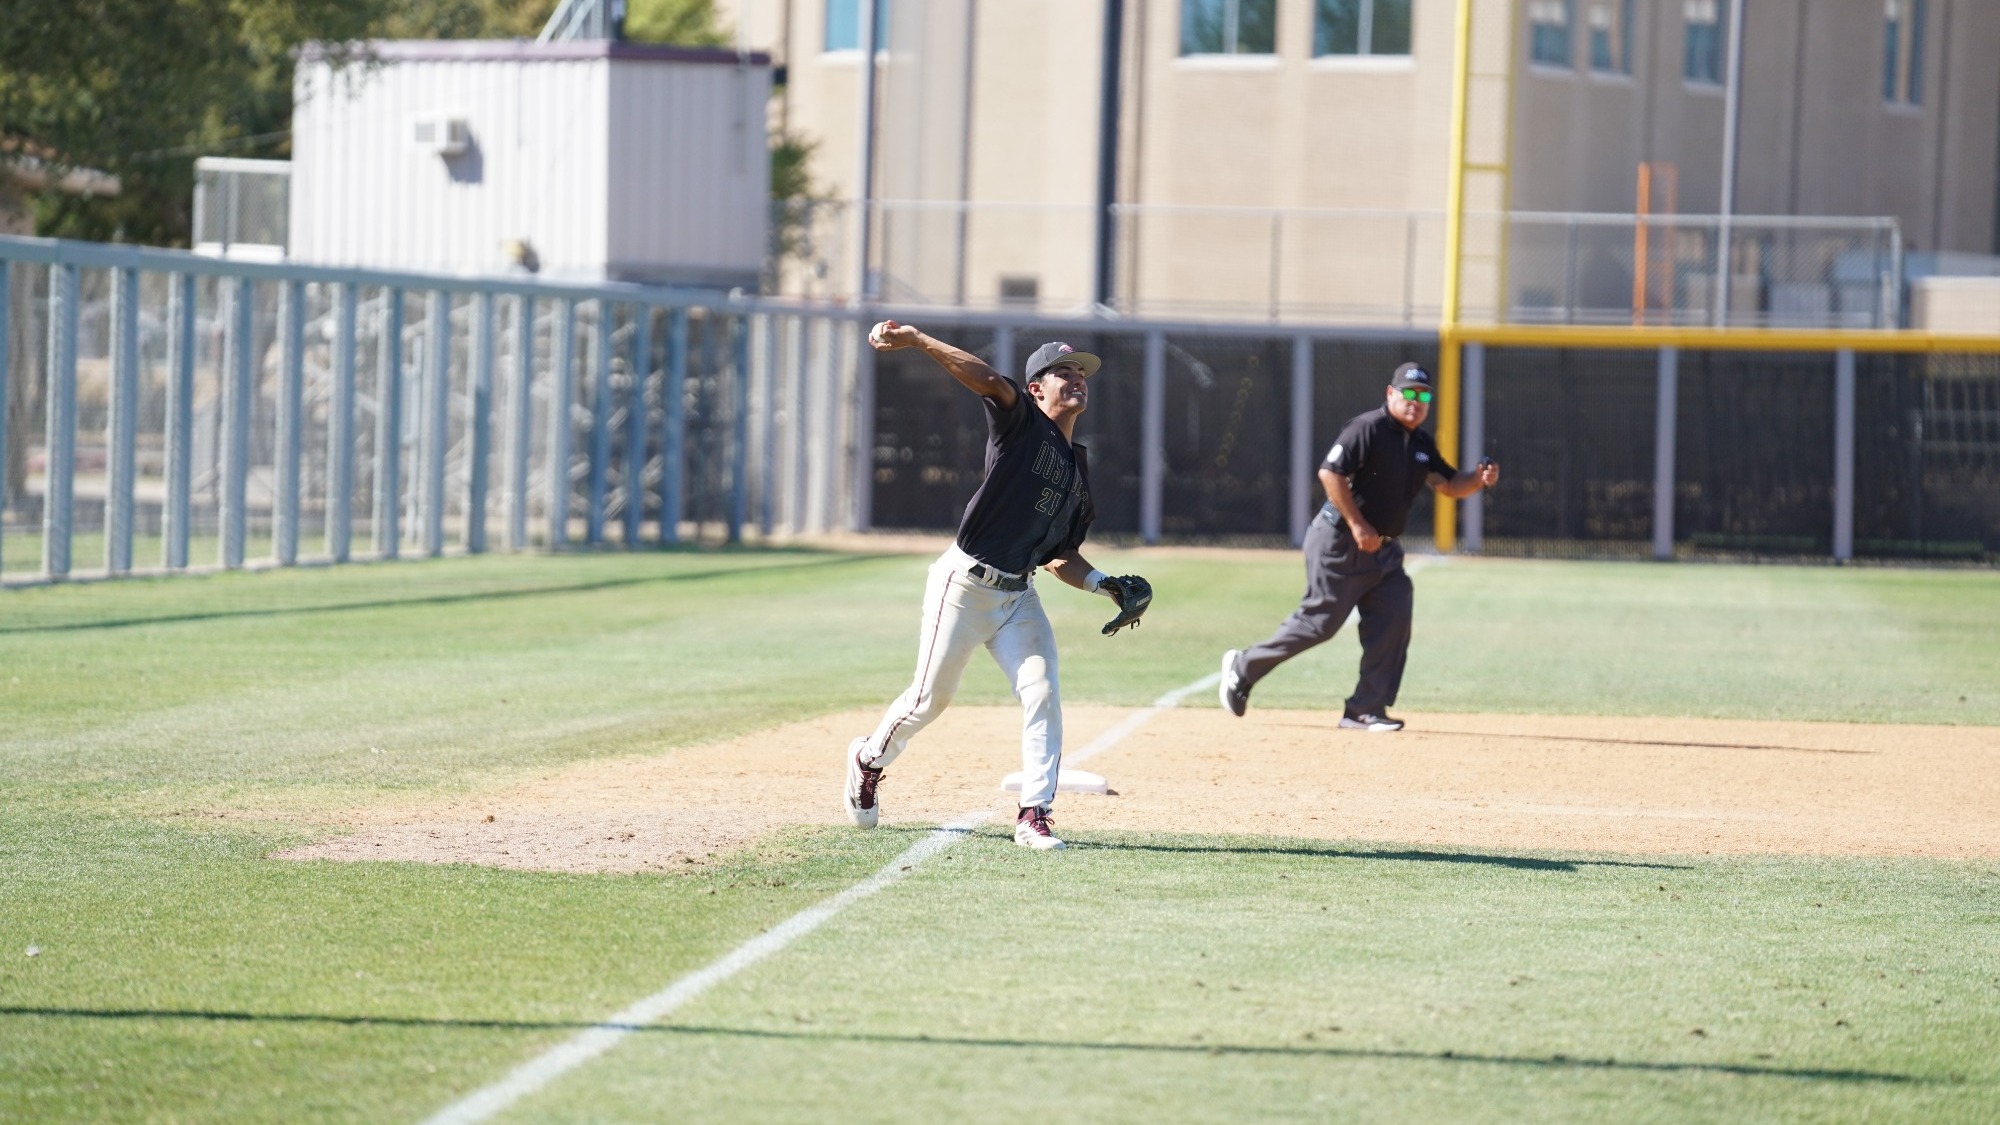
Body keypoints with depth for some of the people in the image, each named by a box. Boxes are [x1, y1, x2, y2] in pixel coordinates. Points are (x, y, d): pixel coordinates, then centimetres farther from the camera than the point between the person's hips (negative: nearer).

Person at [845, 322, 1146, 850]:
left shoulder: (1078, 473, 13)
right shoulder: (1022, 421, -5)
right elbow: (987, 378, -24)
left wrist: (1104, 585, 1)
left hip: (1018, 596, 6)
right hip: (964, 585, -6)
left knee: (1042, 693, -10)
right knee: (931, 697, 4)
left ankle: (1034, 815, -7)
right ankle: (870, 758, 32)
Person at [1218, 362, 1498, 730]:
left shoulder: (1421, 444, 12)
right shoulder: (1368, 429, -15)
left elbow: (1449, 485, 18)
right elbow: (1330, 473, -22)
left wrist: (1479, 479, -4)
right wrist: (1358, 526, -22)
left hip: (1383, 548, 8)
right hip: (1339, 544, -8)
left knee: (1393, 623, -3)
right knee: (1321, 620, -6)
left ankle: (1366, 710, 1)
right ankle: (1244, 667, 12)